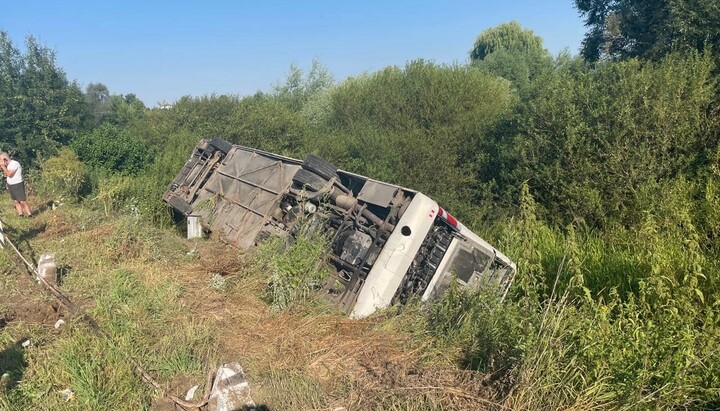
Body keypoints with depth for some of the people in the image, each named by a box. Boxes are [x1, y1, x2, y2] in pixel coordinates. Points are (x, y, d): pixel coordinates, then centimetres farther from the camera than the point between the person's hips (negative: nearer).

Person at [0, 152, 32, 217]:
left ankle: (30, 216, -4)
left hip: (18, 185, -9)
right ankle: (21, 216, 11)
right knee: (16, 201, 8)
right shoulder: (8, 165, 11)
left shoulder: (14, 163, -17)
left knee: (22, 202, -8)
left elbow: (9, 174, -24)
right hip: (10, 185, 9)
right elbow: (6, 174, 20)